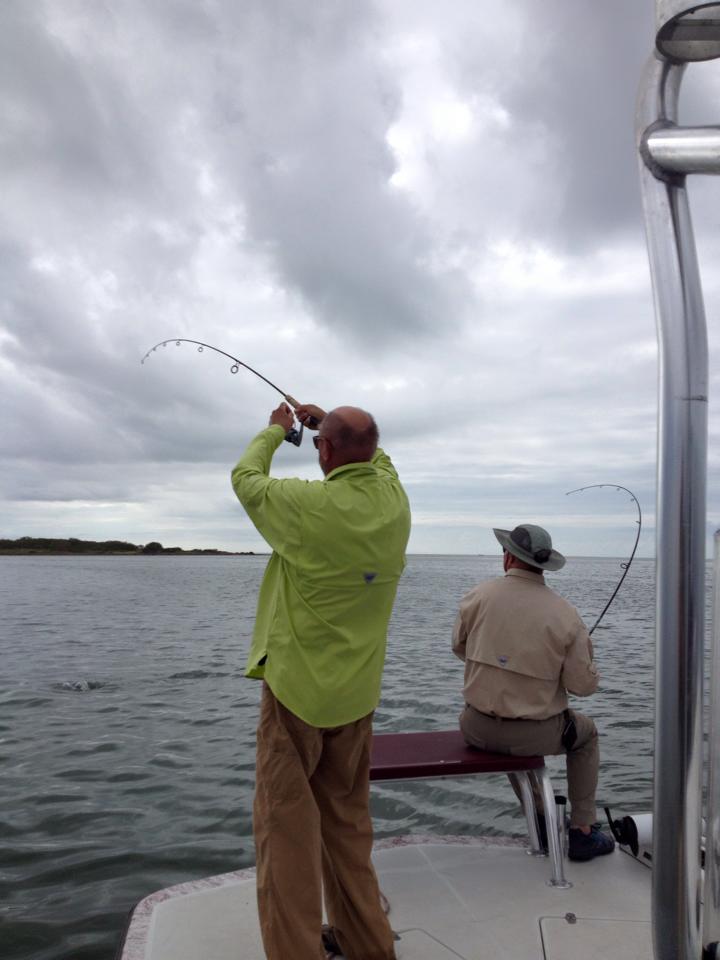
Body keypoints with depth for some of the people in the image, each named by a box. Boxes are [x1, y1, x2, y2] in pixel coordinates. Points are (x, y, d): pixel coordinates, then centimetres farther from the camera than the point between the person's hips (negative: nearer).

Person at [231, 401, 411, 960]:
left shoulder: (308, 505, -20)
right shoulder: (395, 501, -5)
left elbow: (246, 479, 0)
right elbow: (377, 458, 20)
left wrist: (276, 429, 17)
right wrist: (328, 421, 27)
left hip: (297, 687, -6)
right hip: (357, 690, 6)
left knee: (286, 820, 7)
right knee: (348, 818, 20)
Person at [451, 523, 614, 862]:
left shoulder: (478, 596, -10)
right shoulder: (566, 615, -13)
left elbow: (459, 648, 6)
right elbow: (583, 685, -8)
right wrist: (584, 652, 13)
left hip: (478, 730, 2)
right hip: (535, 735, -2)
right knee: (586, 733, 29)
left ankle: (541, 822, 44)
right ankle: (582, 832, 30)